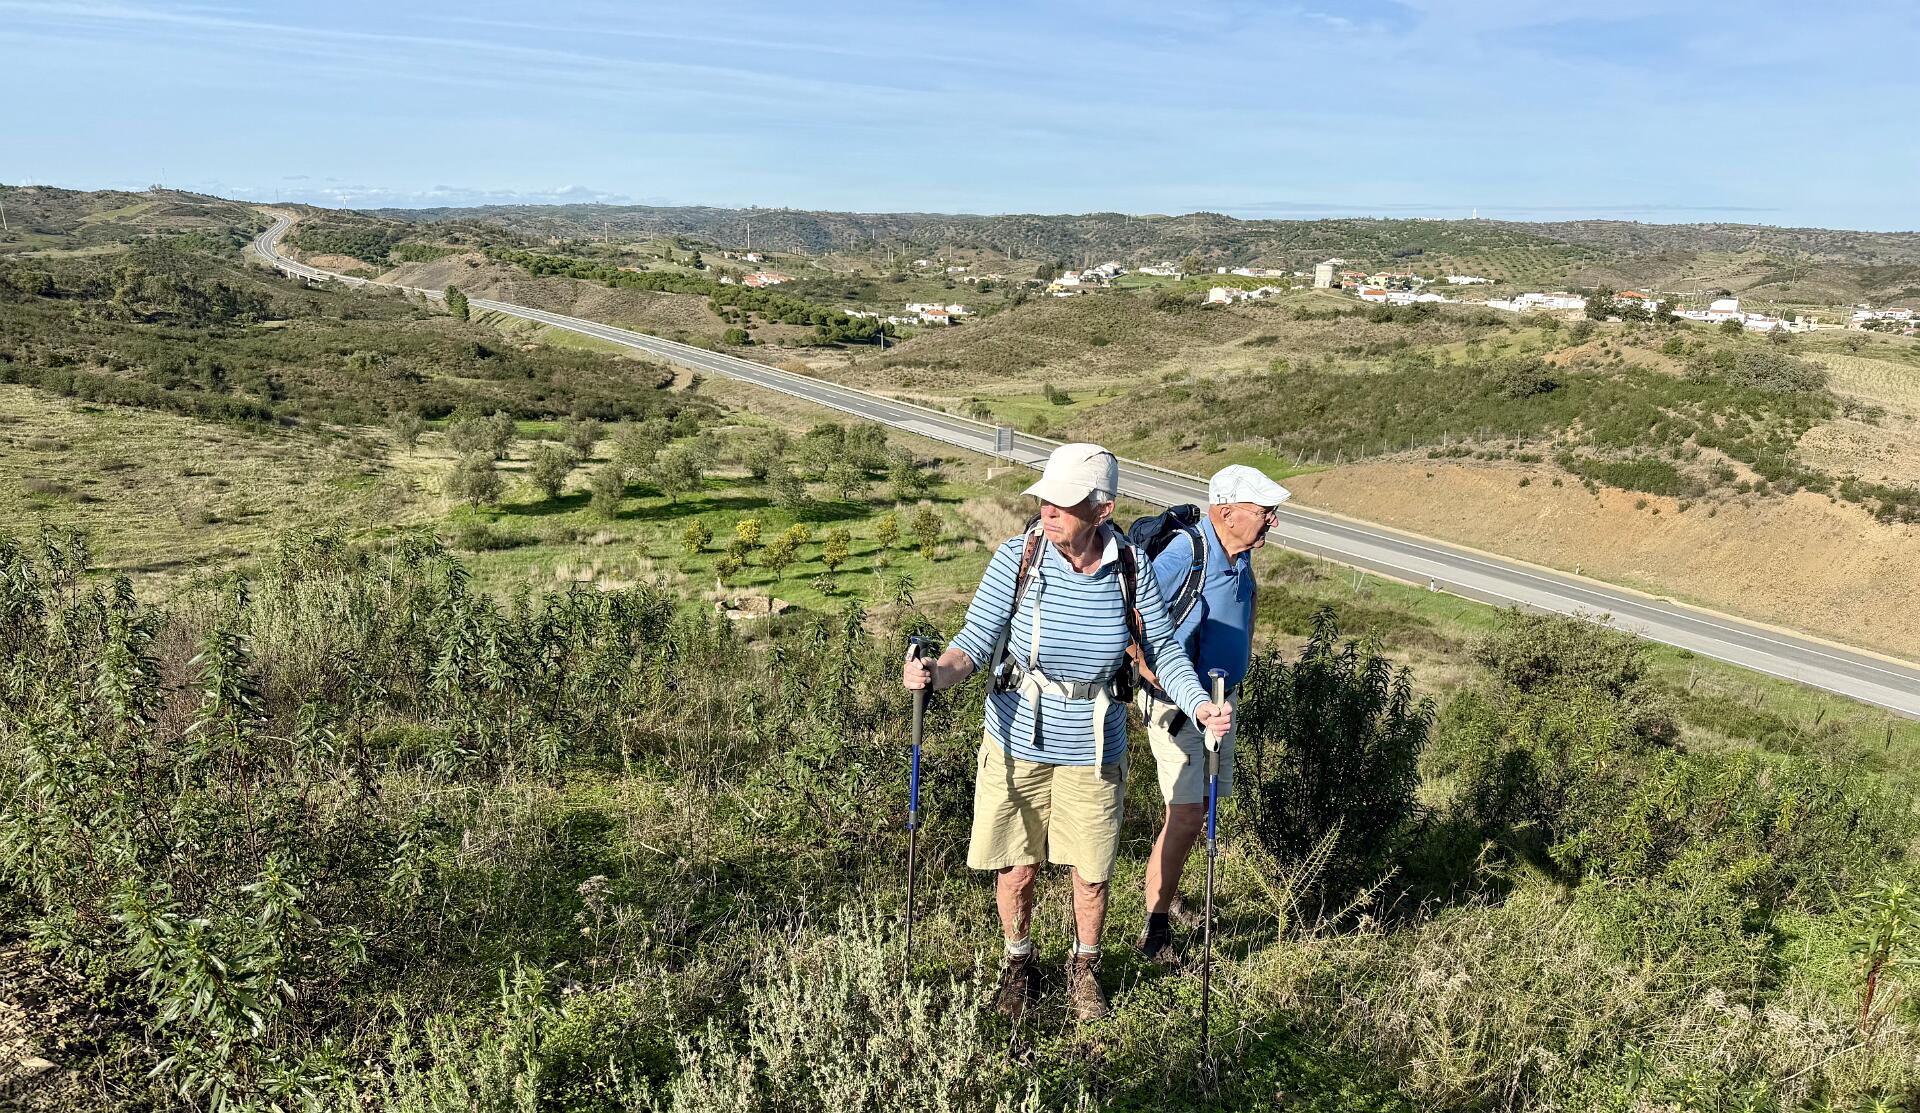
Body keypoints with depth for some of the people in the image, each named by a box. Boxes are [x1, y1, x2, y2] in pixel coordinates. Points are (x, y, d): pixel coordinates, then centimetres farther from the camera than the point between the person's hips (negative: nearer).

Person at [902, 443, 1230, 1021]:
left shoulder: (1131, 567, -10)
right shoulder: (1018, 558, -15)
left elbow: (1162, 648, -1)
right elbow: (978, 639, -15)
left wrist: (1199, 703, -17)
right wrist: (939, 673, -36)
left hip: (1093, 752, 1)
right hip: (1016, 745, -1)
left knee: (1091, 874, 13)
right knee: (1016, 868, 11)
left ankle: (1085, 969, 42)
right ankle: (1019, 965, 40)